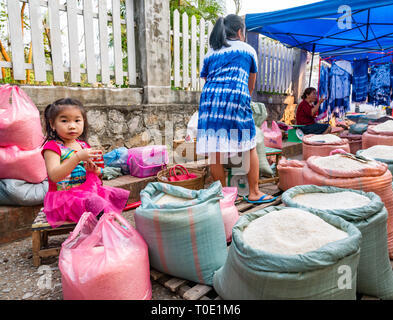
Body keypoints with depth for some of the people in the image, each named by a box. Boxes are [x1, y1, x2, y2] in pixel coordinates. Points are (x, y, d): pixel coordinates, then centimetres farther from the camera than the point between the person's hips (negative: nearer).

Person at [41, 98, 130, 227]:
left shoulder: (83, 145, 9)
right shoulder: (52, 147, -9)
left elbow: (98, 173, 18)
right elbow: (54, 176, -24)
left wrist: (94, 169, -8)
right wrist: (78, 157, -31)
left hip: (88, 189, 7)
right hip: (63, 196, -6)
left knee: (117, 196, -7)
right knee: (92, 203, -32)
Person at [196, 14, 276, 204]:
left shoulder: (210, 53, 25)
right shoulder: (248, 50, 19)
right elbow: (251, 85, 26)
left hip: (209, 98, 3)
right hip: (236, 98, -3)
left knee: (214, 150, 3)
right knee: (250, 146, 9)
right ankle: (254, 193, 13)